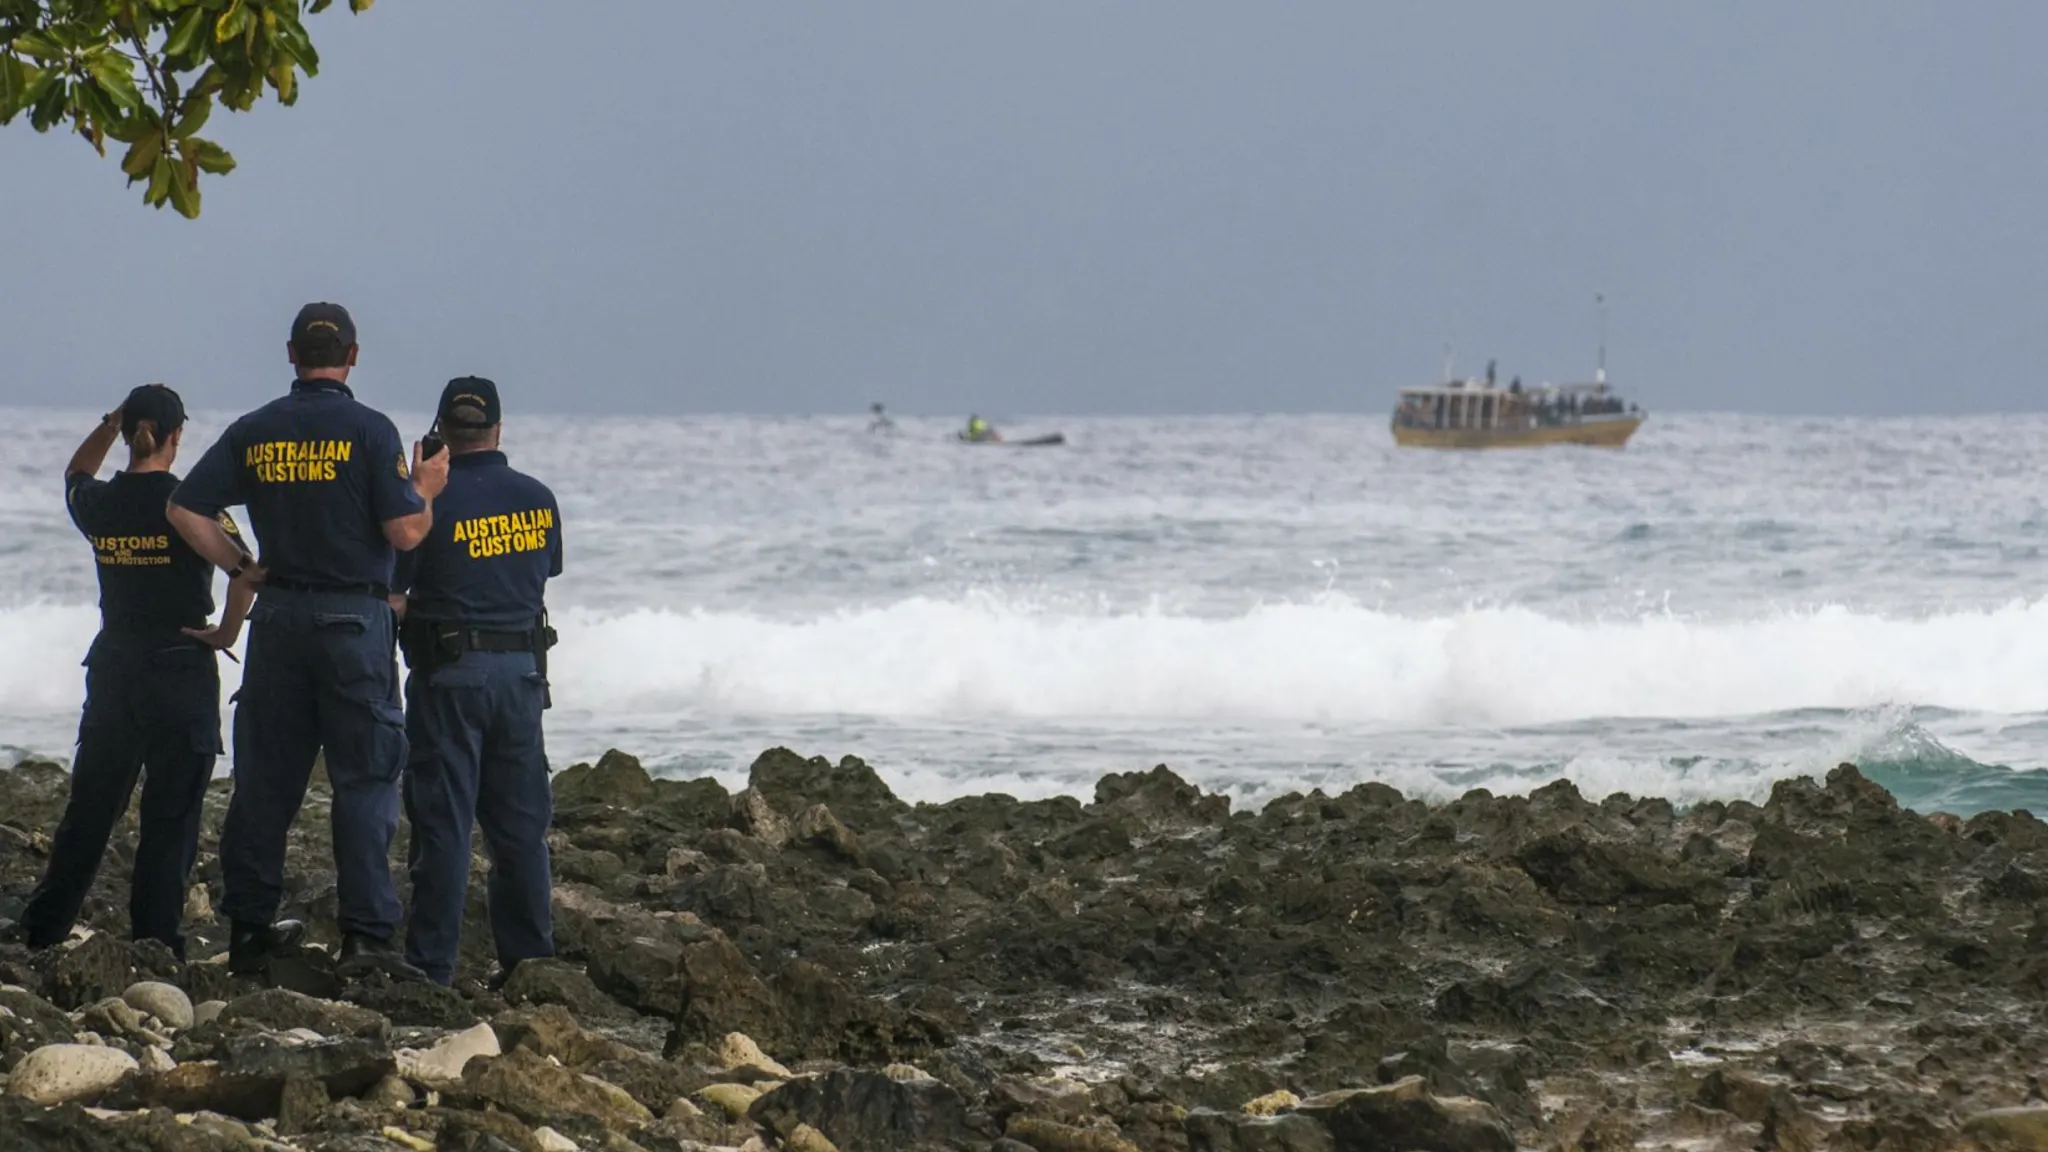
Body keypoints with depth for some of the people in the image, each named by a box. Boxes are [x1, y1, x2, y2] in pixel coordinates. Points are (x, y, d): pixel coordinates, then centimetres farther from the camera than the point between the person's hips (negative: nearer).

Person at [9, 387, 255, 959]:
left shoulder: (99, 504, 1)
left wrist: (114, 420, 16)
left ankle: (43, 928, 18)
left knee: (89, 807, 14)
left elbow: (76, 472, 26)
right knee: (171, 815, 2)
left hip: (113, 669, 4)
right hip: (181, 670, -4)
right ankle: (154, 942, 1)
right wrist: (227, 632, -11)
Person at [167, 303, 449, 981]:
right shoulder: (369, 431, -8)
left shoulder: (254, 432, 5)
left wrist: (242, 568, 11)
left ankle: (249, 932, 12)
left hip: (278, 615, 4)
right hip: (354, 618, -4)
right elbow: (404, 532, -13)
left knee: (265, 779, 10)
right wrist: (426, 491, 7)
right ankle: (366, 935, -9)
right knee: (364, 779, -1)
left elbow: (185, 509, 2)